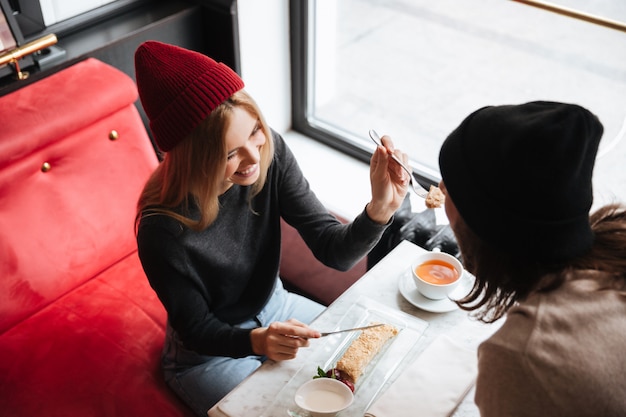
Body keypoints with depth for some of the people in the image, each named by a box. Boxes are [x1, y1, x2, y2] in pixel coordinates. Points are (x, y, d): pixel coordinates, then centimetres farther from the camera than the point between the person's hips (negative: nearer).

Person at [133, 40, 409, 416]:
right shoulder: (163, 228, -33)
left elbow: (335, 251, -21)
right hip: (209, 353, -4)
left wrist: (380, 208, -40)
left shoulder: (270, 151, -21)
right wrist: (257, 341, -38)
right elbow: (195, 328, -18)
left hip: (274, 307, 5)